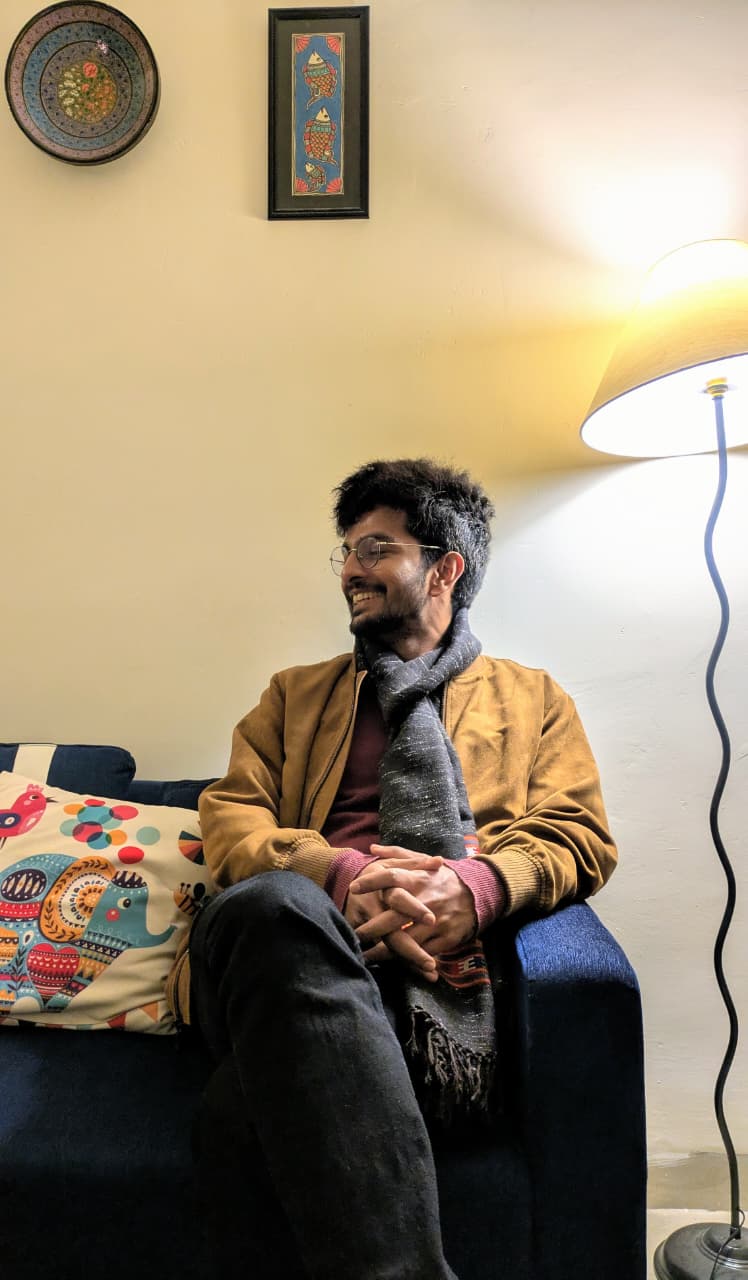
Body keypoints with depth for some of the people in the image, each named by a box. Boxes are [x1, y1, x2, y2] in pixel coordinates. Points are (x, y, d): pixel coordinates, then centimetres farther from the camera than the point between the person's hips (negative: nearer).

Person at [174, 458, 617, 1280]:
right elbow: (230, 819, 13)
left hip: (441, 968, -2)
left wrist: (476, 888, -15)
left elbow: (581, 837, 10)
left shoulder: (534, 698, 24)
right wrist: (342, 874, -11)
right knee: (272, 902, -37)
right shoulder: (296, 695, 28)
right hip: (304, 931, 3)